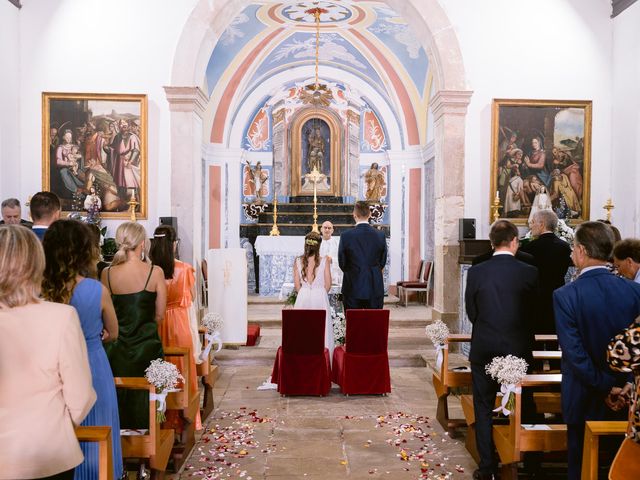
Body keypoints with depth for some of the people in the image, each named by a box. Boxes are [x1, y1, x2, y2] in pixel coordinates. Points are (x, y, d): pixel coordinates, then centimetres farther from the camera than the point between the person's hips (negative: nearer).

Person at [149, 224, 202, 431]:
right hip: (178, 322, -2)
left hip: (155, 324, 2)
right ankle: (181, 418, 21)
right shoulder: (184, 269, -12)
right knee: (181, 367, 11)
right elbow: (191, 298, 2)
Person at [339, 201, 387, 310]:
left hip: (353, 289, -1)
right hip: (375, 289, 2)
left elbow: (342, 264, 1)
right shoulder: (380, 235, -3)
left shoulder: (346, 236, -8)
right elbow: (383, 262, 7)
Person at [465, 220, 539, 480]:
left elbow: (471, 312, -1)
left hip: (484, 350, 0)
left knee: (483, 410, 11)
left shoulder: (476, 272, -9)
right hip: (518, 349, 1)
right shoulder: (529, 272, -9)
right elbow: (533, 313, 0)